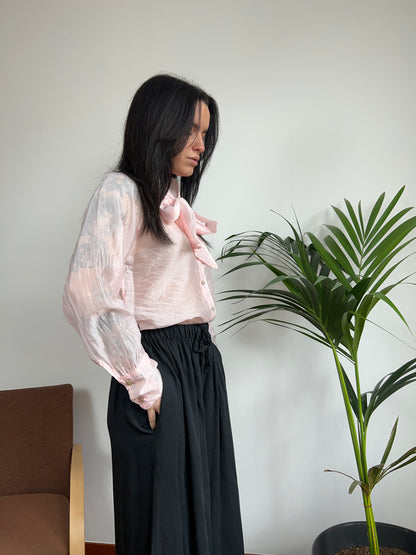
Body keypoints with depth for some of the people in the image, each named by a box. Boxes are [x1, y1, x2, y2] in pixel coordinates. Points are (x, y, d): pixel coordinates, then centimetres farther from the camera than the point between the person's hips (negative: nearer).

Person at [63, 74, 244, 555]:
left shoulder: (173, 200, 16)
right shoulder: (121, 191, -12)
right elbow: (88, 294, -25)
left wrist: (200, 358, 10)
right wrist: (142, 380, -18)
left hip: (202, 364, 8)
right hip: (161, 369, -8)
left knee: (208, 507, 17)